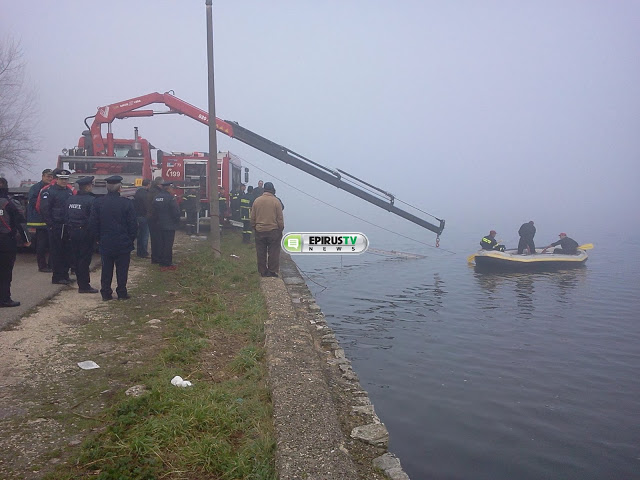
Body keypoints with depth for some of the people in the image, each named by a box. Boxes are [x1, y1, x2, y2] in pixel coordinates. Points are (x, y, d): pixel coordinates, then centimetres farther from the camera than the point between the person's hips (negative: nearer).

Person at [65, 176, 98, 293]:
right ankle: (84, 285, 0)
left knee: (77, 258, 14)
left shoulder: (70, 199, 9)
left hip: (73, 233, 7)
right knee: (85, 259, -3)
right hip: (85, 233, -7)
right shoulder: (91, 200, -14)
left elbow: (66, 217, 12)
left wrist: (69, 230, 18)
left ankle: (81, 283, 22)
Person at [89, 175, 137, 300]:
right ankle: (122, 293, 11)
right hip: (123, 244, -2)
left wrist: (100, 238, 12)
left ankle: (106, 293, 15)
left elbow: (92, 224, 1)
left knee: (106, 269, 11)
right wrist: (130, 239, 6)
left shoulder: (98, 202, -3)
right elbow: (133, 225, -7)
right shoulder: (127, 203, -11)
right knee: (122, 270, 6)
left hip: (105, 243, 2)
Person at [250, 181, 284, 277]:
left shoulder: (257, 201, 2)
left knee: (261, 253, 9)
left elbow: (252, 217, 7)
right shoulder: (276, 201, -7)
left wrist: (254, 227, 17)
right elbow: (280, 218, -4)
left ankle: (263, 272, 14)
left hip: (259, 231, 3)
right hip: (273, 231, -3)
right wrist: (281, 229, 6)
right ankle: (272, 272, 7)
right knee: (273, 253, 4)